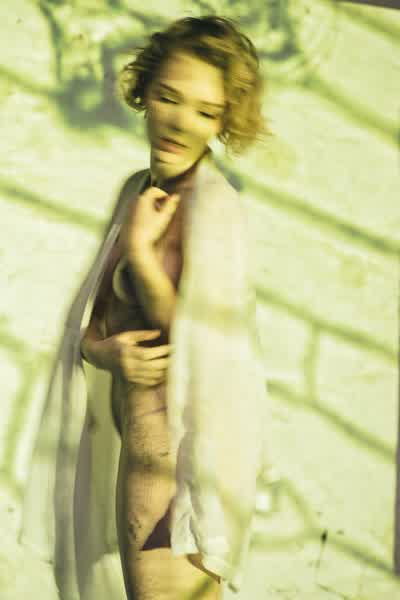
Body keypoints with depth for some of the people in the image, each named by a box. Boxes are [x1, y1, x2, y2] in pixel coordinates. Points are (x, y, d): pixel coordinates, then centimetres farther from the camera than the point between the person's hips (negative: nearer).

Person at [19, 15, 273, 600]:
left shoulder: (214, 206, -14)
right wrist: (105, 352, -12)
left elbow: (205, 349, -15)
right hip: (136, 435, 8)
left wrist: (140, 250, -15)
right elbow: (87, 319, 11)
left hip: (180, 444, -8)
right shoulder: (139, 190, 8)